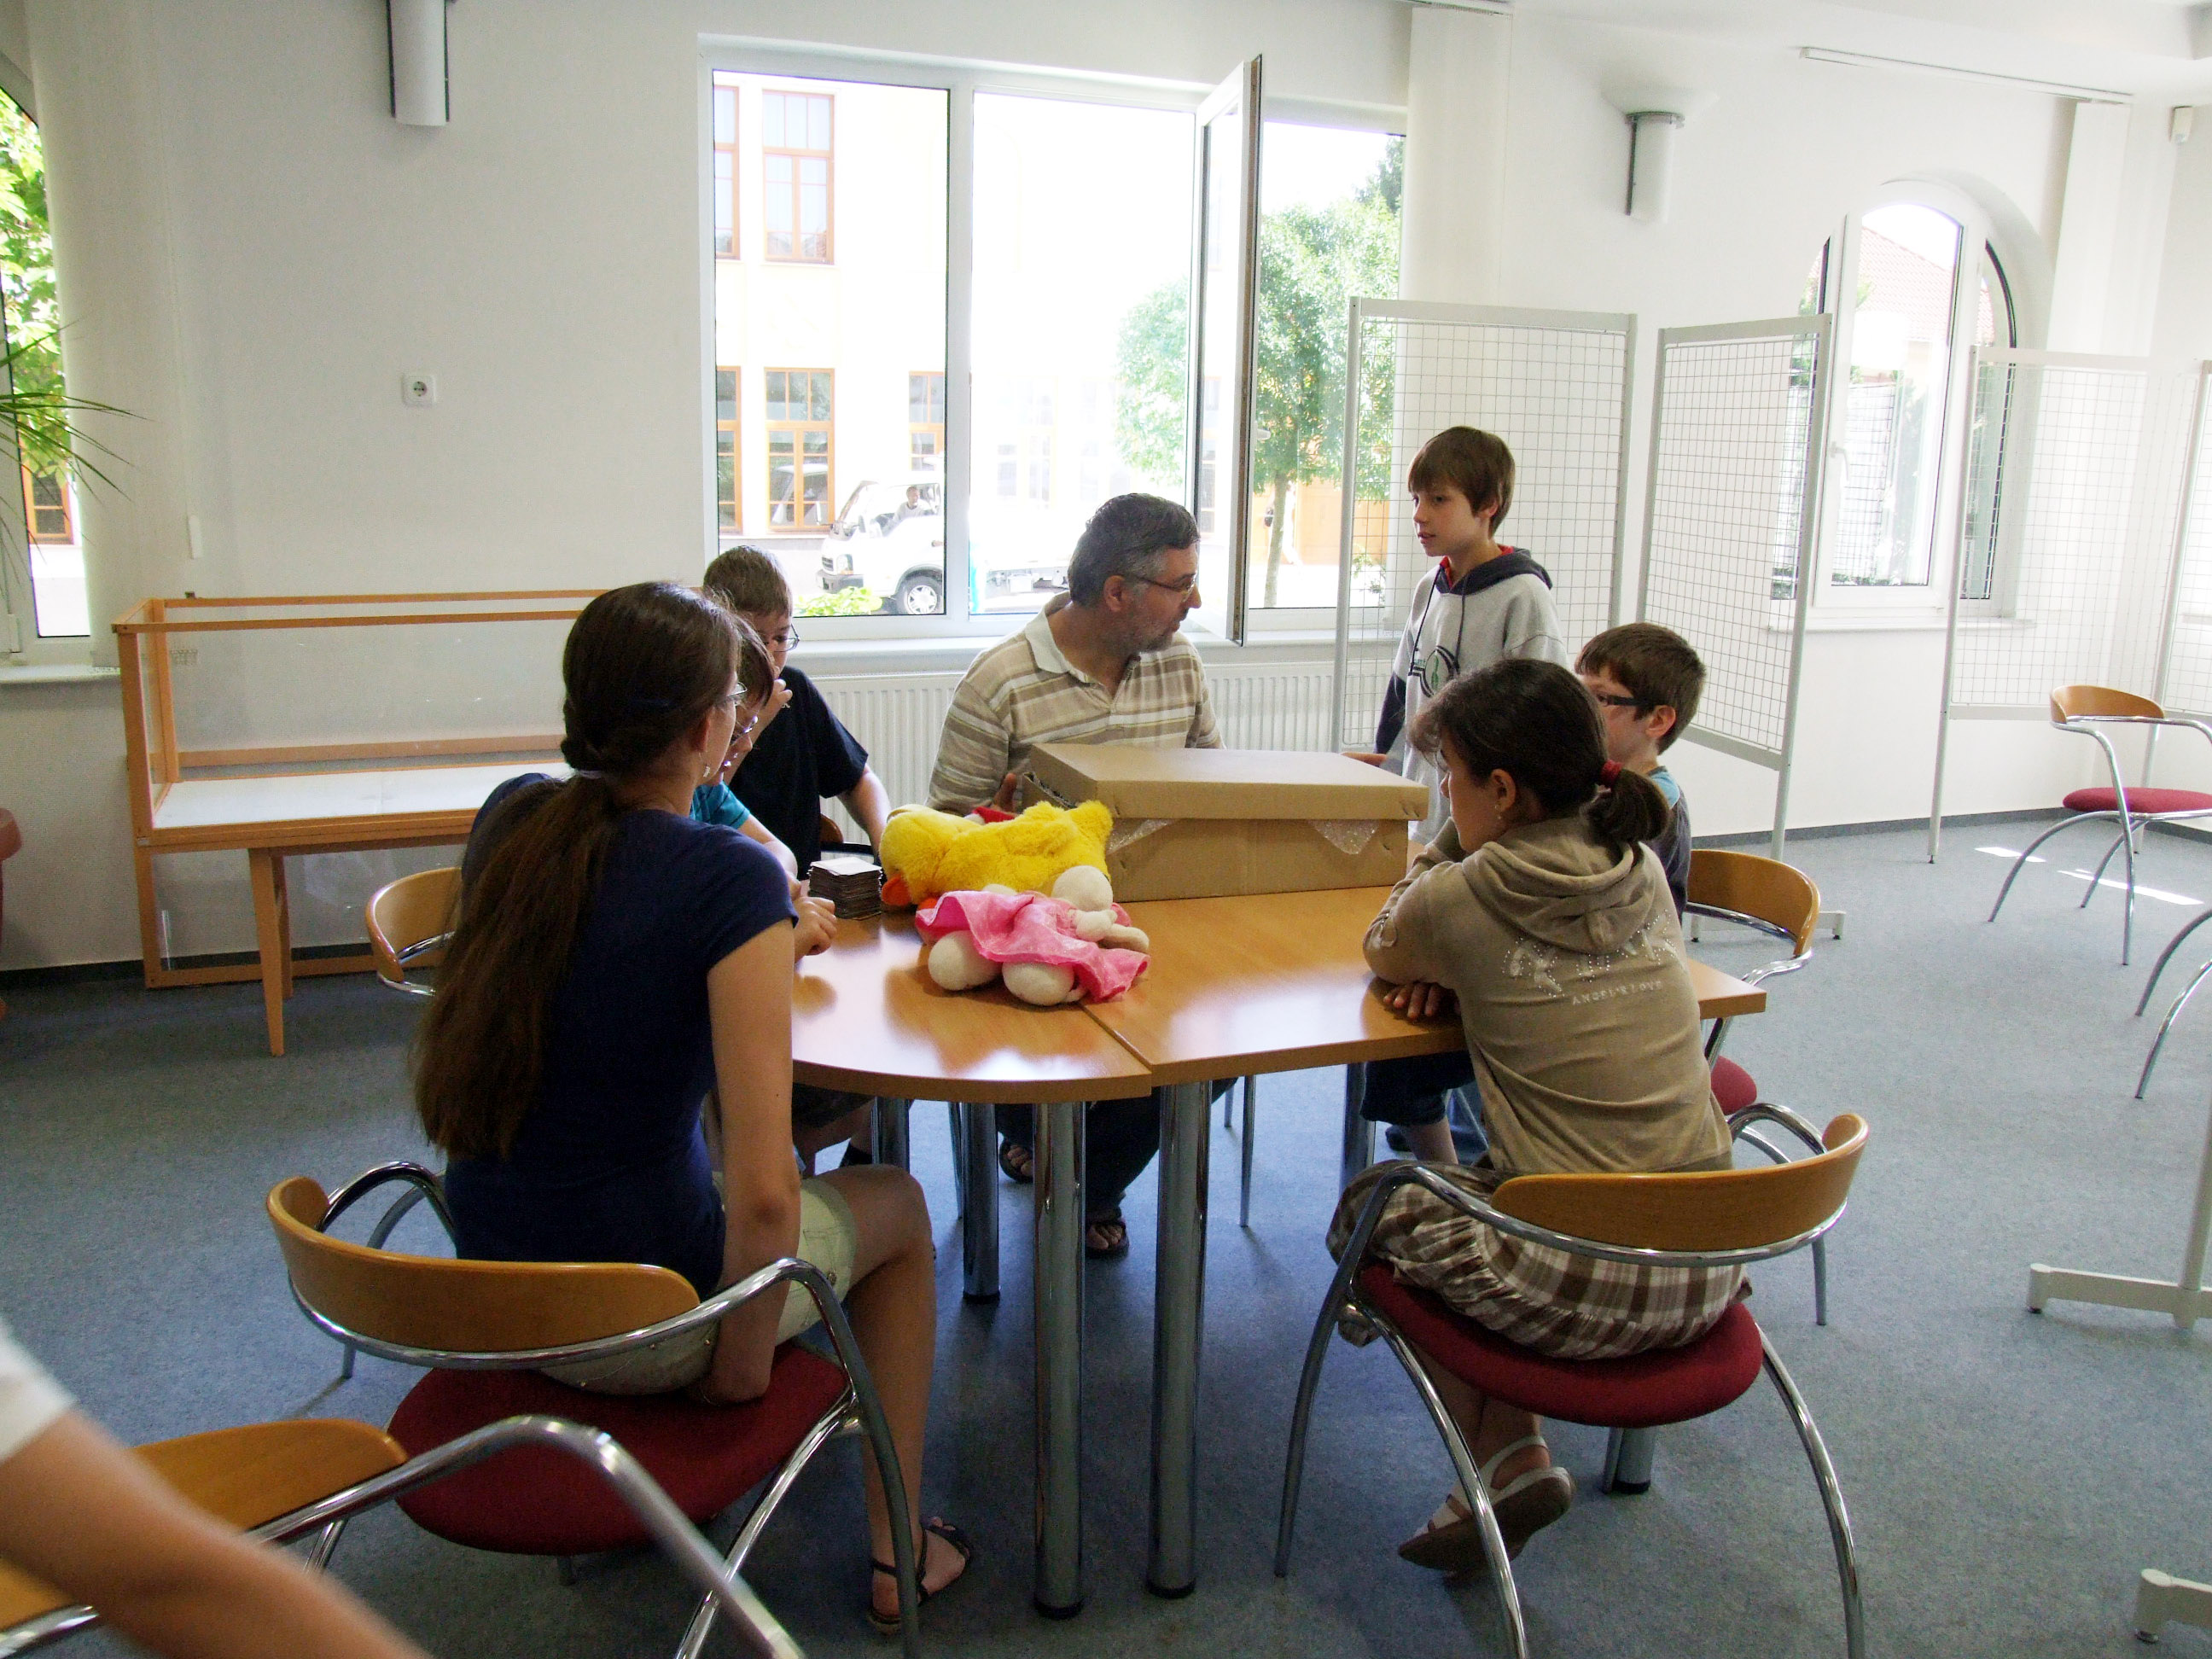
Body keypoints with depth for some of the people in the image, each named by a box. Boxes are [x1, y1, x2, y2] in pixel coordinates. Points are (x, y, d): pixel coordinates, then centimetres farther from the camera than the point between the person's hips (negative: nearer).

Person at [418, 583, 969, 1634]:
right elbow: (762, 1192, -26)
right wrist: (742, 1367, -11)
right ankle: (899, 1551, 32)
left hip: (484, 1290, 7)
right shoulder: (731, 879, -24)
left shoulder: (509, 819, -5)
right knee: (898, 1208, 20)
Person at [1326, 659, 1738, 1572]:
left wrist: (1449, 846, 6)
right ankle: (1511, 1458, 26)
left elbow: (1384, 953, 9)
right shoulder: (1643, 873, 4)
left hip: (1586, 1289, -6)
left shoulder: (1464, 899, -13)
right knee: (1483, 1178, 29)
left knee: (1369, 1210, 18)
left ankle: (1510, 1459, 13)